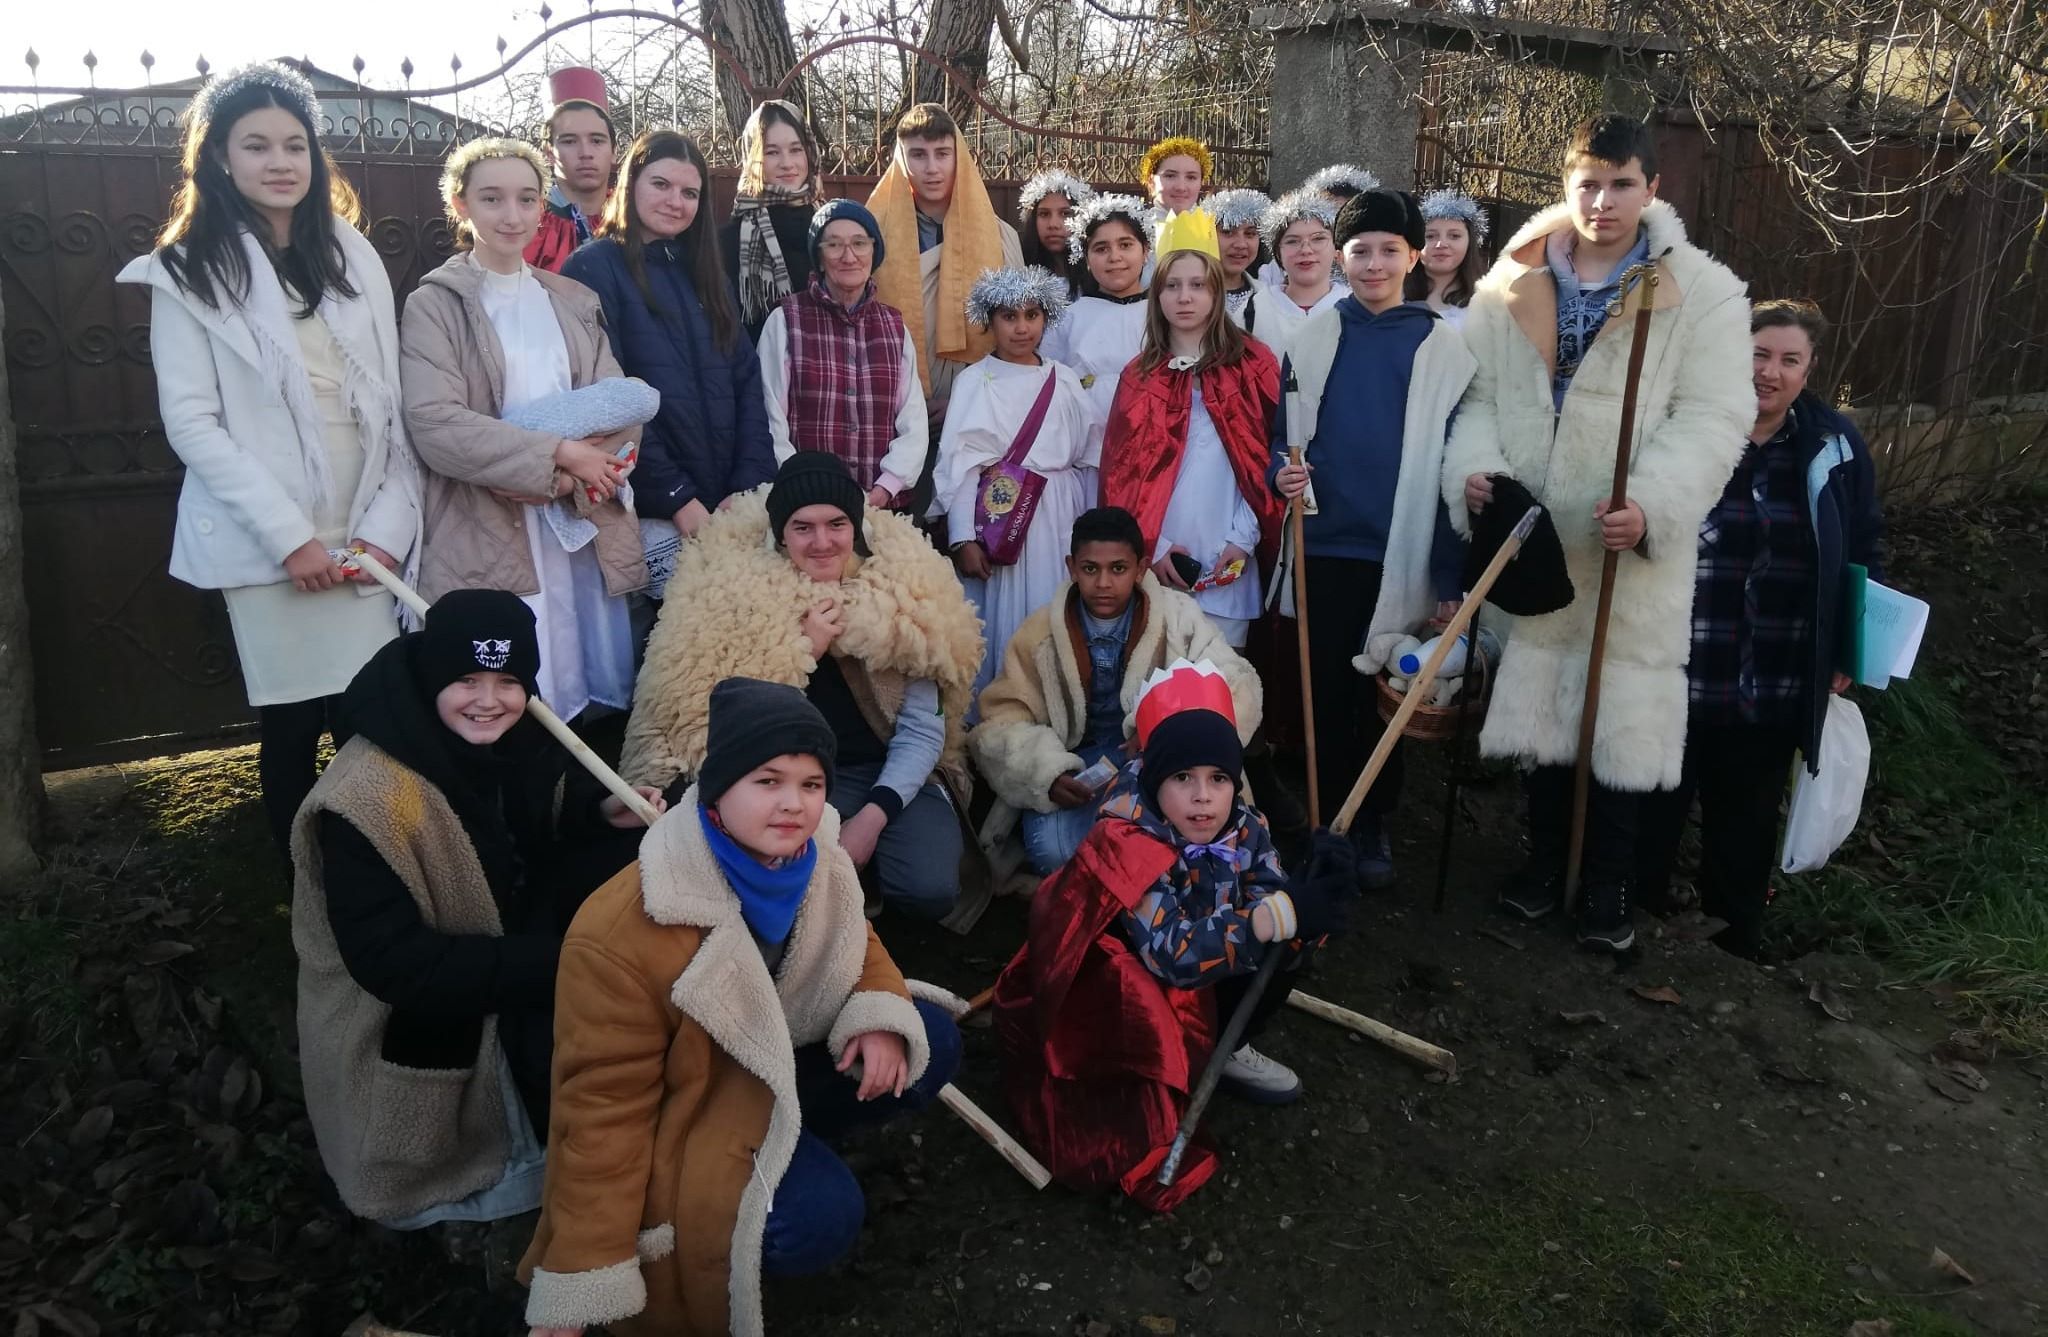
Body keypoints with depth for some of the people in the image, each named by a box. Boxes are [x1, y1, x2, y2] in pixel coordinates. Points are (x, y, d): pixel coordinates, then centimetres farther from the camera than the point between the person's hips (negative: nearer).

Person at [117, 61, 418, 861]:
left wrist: (387, 522, -4)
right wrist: (288, 534, -14)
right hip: (266, 541, -2)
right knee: (291, 722, 3)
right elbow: (191, 421, -6)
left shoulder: (352, 255, 10)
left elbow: (392, 400, 6)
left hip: (364, 532, 2)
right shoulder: (188, 273, 0)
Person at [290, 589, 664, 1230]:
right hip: (410, 1030, -7)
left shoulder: (516, 743, -8)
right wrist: (555, 961, -33)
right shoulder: (367, 802, -30)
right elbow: (394, 964, -30)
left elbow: (545, 816, 13)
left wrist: (604, 809, -11)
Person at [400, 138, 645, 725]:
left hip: (586, 533, 4)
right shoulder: (434, 306, 2)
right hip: (489, 544, -4)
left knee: (605, 700, 6)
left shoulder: (574, 302, 16)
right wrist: (558, 452, -15)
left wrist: (567, 479, -12)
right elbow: (435, 424, -11)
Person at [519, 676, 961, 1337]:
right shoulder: (621, 933, -33)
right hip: (677, 1120, -7)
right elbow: (604, 1108, -26)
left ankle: (791, 1149, 7)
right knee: (818, 1216, -31)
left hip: (779, 1064, 7)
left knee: (931, 1044, -8)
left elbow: (856, 946, 7)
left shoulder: (814, 864, -13)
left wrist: (882, 1016, -18)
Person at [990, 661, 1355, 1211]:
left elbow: (1280, 939, -16)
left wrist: (1312, 896, -37)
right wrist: (1283, 913, -43)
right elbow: (1174, 953, -38)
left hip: (1198, 991, 7)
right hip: (1106, 1001, -7)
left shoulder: (1243, 827, -12)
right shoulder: (1126, 844, -30)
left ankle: (1227, 1049, 9)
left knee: (1289, 943, -11)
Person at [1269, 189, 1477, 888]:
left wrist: (1450, 574, -1)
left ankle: (1373, 824, 25)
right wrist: (1281, 473, -14)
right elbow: (1283, 435, 10)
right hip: (1323, 547, 1)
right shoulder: (1313, 337, 4)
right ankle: (1323, 820, 23)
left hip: (1400, 556, -1)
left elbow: (1453, 462, 1)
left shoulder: (1442, 347, 0)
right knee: (1323, 692, 7)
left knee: (1382, 695, 8)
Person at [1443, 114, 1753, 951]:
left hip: (1632, 546, -2)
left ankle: (1608, 884, 21)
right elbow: (1480, 393, 6)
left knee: (1622, 715, 4)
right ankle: (1546, 859, 32)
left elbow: (1712, 418, -9)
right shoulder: (1512, 285, 6)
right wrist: (1477, 468, -13)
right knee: (1535, 697, 13)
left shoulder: (1704, 293, -3)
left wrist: (1651, 506, -24)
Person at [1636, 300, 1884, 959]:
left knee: (1748, 815, 17)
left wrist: (1846, 652, 8)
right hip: (1676, 673, -3)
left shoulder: (1835, 446, 3)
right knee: (1656, 802, 10)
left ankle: (1735, 928, 33)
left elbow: (1862, 550, 10)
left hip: (1776, 686, 3)